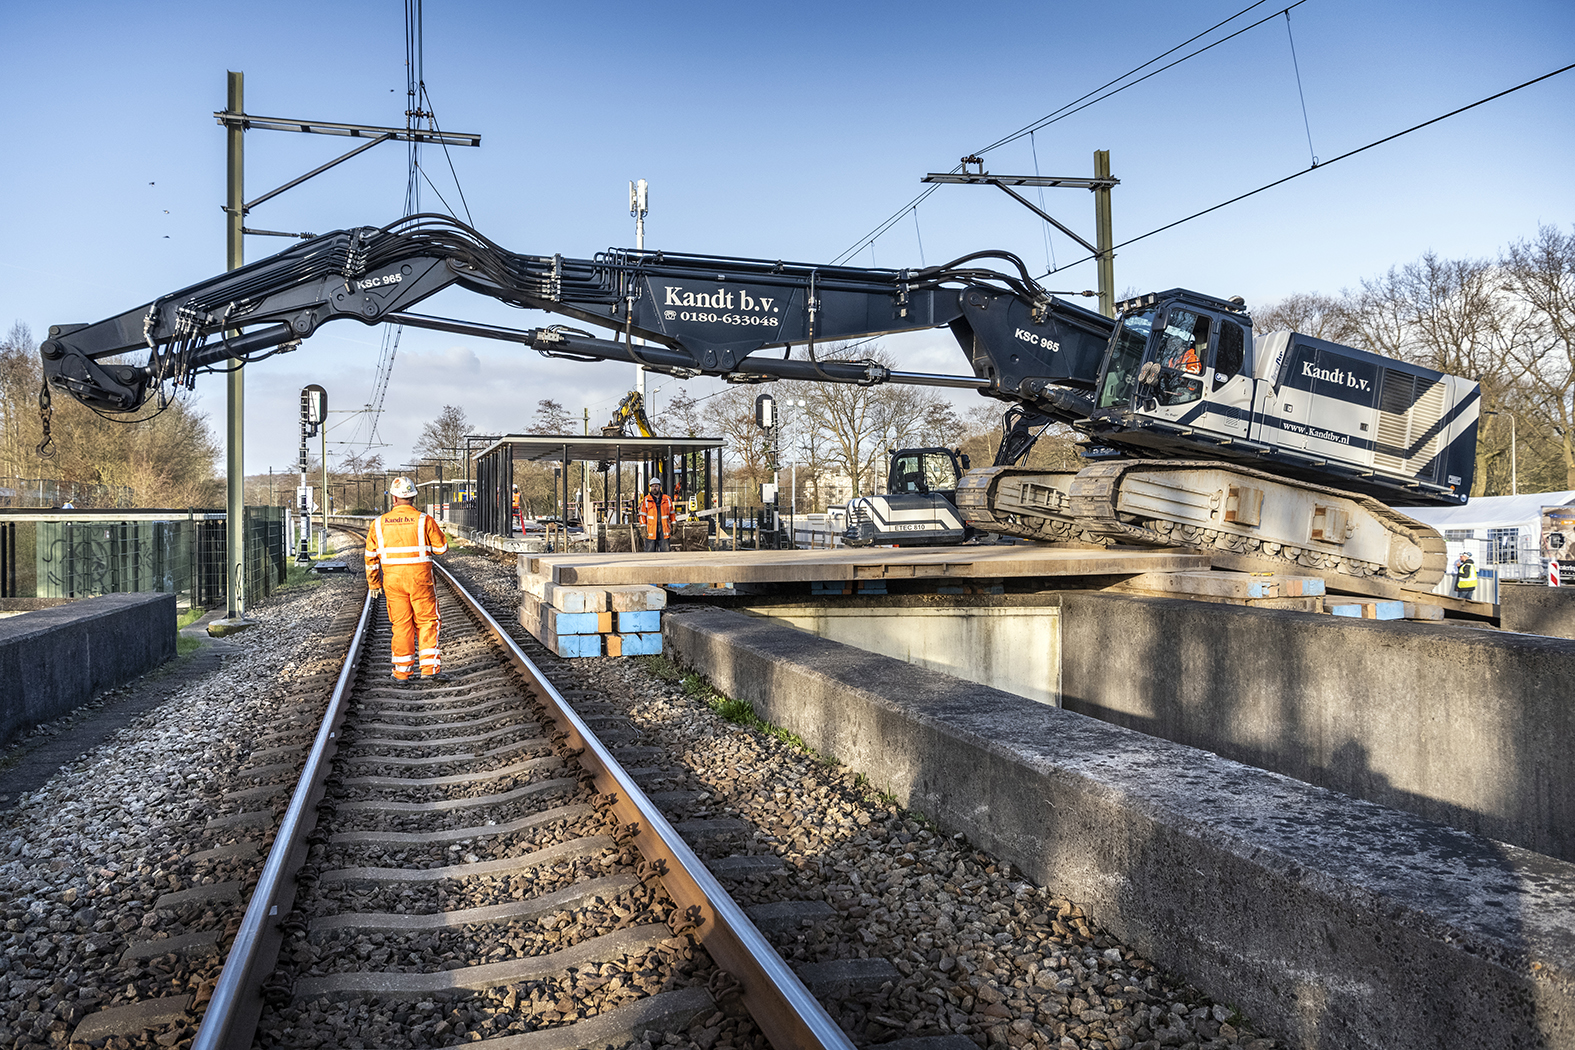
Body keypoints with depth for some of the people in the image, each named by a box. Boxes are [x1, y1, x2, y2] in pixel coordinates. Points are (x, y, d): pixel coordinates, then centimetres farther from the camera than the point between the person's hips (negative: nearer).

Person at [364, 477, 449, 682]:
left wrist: (373, 584, 16)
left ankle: (402, 671, 12)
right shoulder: (424, 520, -6)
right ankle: (429, 668, -1)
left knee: (401, 623, 9)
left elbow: (371, 556, 7)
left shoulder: (379, 523, 3)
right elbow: (441, 547, 0)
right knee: (427, 621, 5)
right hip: (420, 578, -2)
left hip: (392, 579, 2)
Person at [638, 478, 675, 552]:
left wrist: (673, 525, 14)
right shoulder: (646, 500, 3)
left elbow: (671, 513, 17)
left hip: (664, 531, 1)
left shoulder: (667, 499, 10)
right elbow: (642, 515, 4)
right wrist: (643, 527, -4)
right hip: (651, 531, -1)